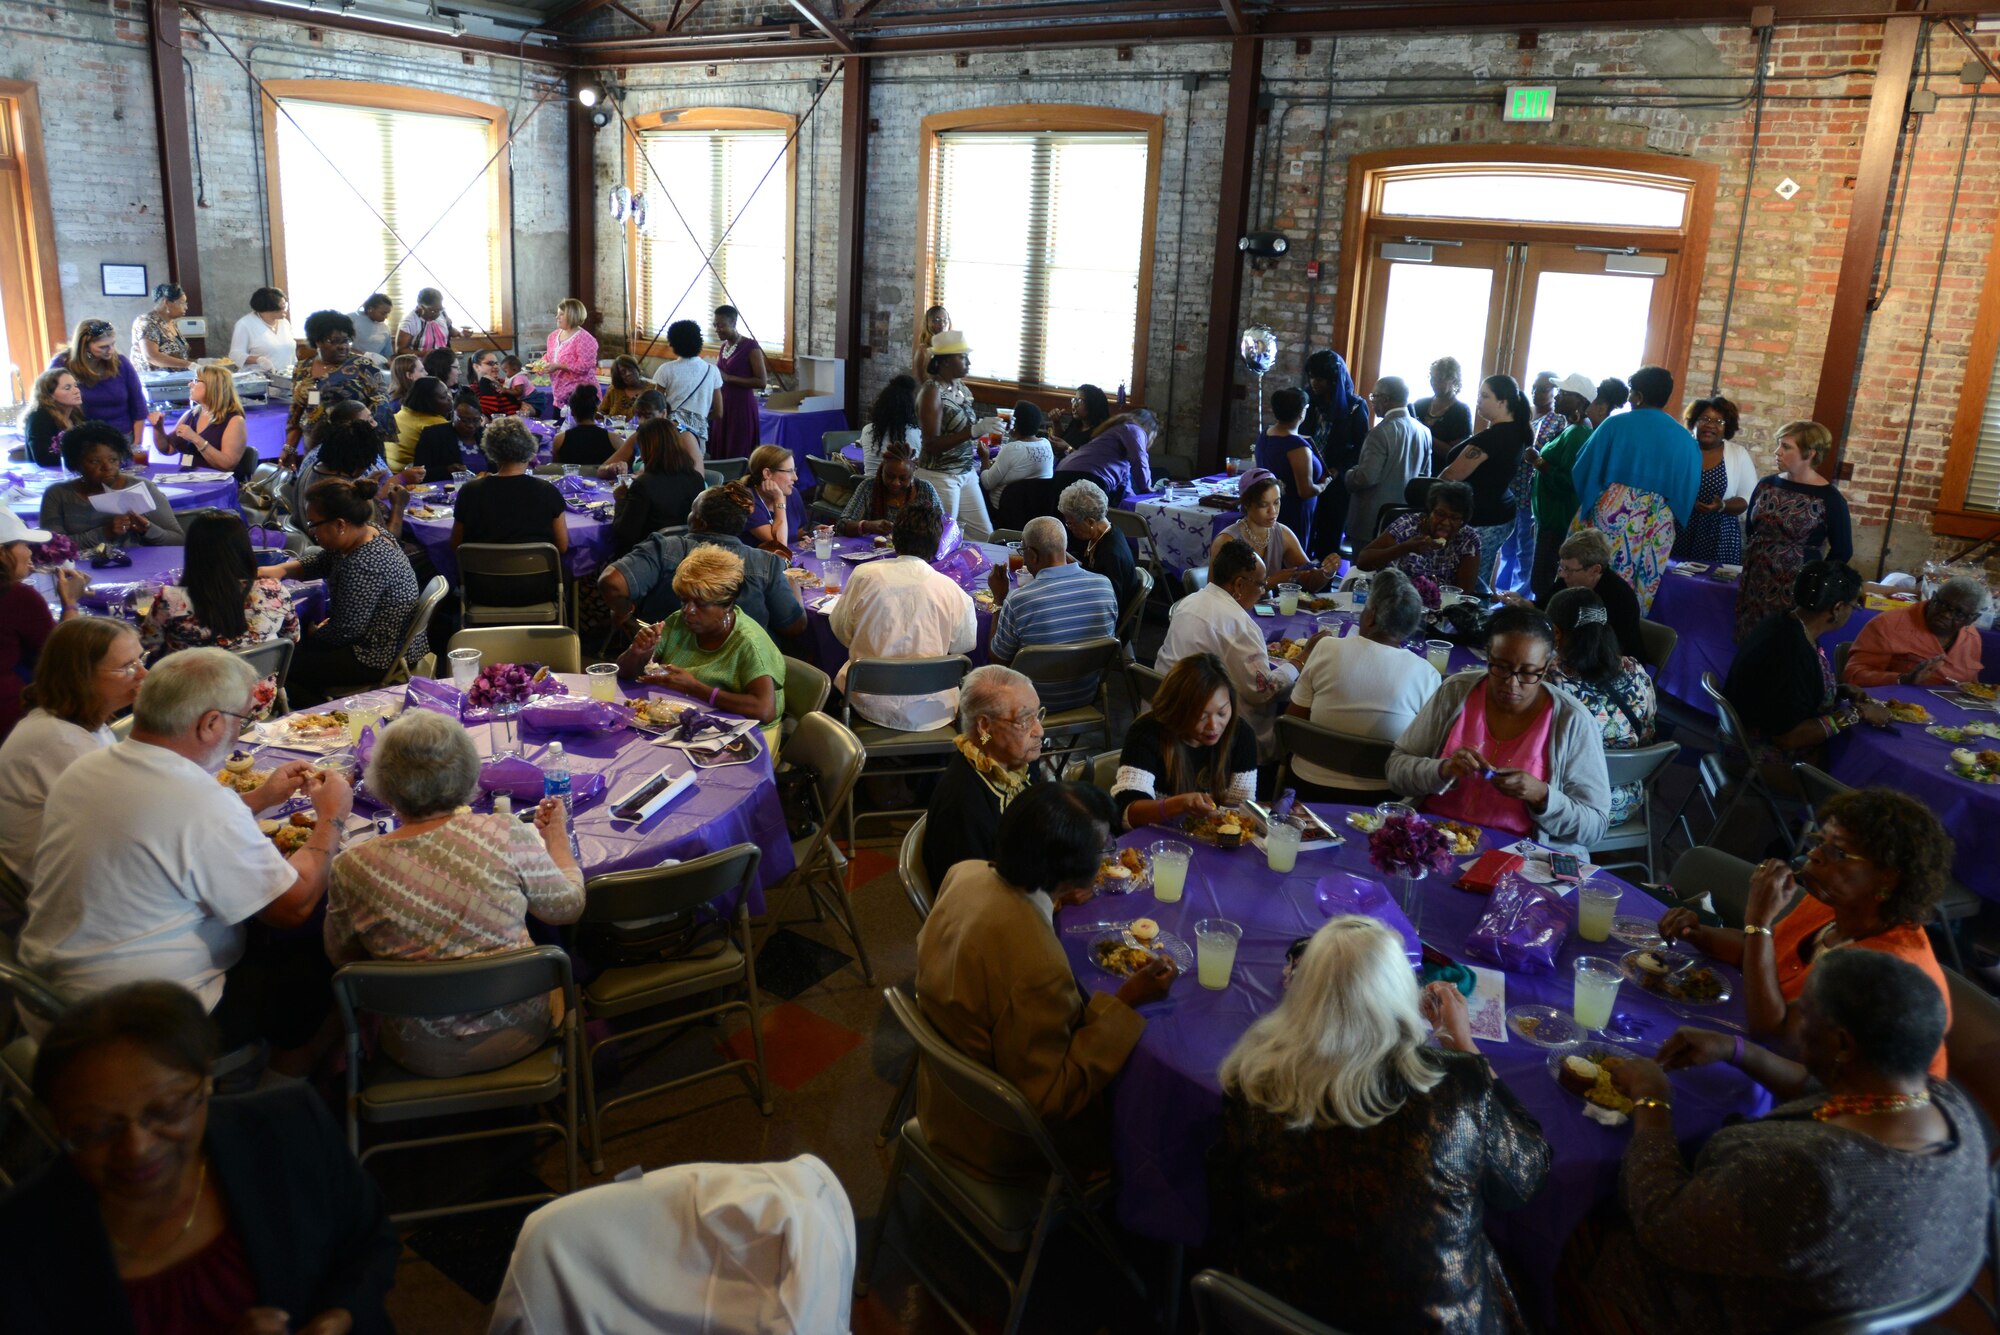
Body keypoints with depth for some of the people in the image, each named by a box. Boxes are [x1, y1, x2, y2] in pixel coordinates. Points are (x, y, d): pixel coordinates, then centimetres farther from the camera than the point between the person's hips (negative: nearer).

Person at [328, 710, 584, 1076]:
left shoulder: (351, 868, -18)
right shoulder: (506, 835, -20)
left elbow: (341, 956, 1)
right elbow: (568, 907, -5)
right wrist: (557, 838, 13)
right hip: (516, 1036, -1)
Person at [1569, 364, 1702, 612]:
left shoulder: (1616, 424, -4)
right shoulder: (1685, 440, 6)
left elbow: (1584, 469, 1)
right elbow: (1688, 491, 11)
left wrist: (1587, 502, 19)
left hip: (1610, 515, -3)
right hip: (1659, 526, 3)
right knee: (1641, 591, 7)